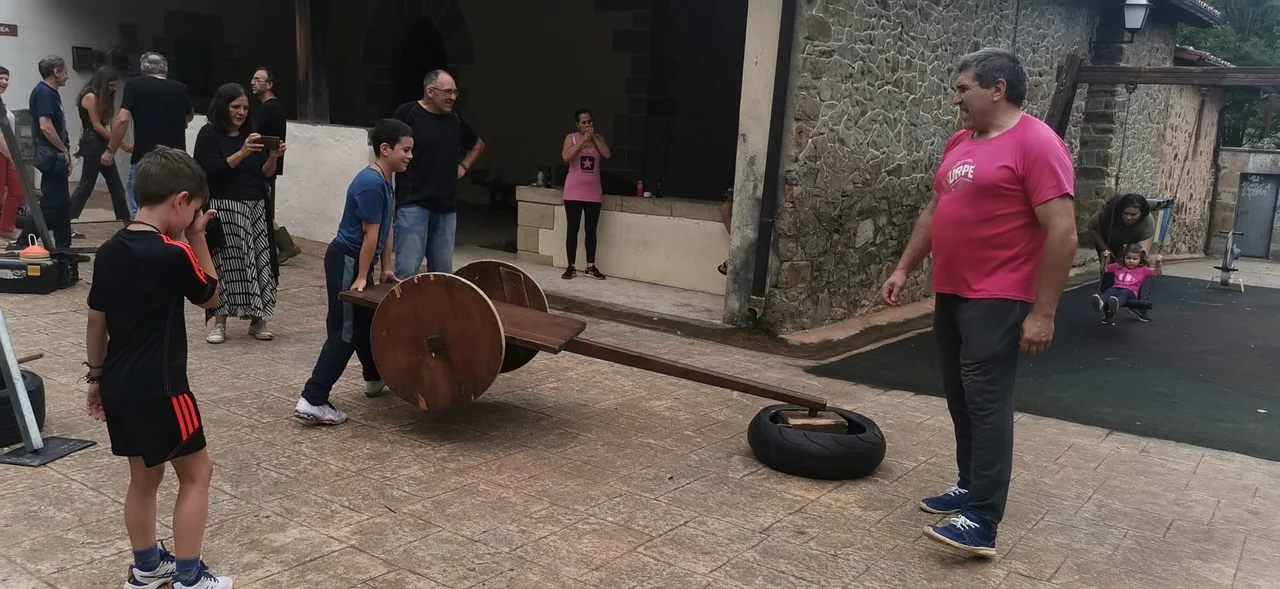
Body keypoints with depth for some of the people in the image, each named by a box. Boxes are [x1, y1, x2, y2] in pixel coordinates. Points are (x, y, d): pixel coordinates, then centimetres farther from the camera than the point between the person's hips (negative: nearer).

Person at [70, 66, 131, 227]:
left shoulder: (100, 98, 17)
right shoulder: (90, 97, -11)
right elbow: (96, 125, -15)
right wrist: (120, 143, -15)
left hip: (100, 143, 10)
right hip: (93, 144, -10)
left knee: (115, 184, 11)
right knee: (86, 185, -7)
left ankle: (125, 219, 16)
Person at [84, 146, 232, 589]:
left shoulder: (108, 251, 3)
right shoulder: (173, 254, -20)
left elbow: (96, 322, 10)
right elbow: (210, 297, -2)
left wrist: (97, 377, 20)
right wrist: (198, 237, -2)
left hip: (120, 387, 8)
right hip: (160, 389, -8)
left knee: (144, 477, 20)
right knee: (197, 473, 7)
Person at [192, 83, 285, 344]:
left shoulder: (251, 133, 12)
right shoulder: (209, 134, -2)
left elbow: (265, 174, 10)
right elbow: (211, 171, -14)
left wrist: (273, 157, -9)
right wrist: (242, 153, -23)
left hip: (256, 208, 5)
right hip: (225, 209, -4)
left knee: (259, 261, 1)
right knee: (225, 263, -4)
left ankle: (257, 319, 9)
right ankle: (220, 323, 5)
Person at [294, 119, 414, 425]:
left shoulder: (385, 182, 9)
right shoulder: (370, 183, -22)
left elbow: (386, 229, 14)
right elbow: (370, 234, -20)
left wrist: (387, 268, 15)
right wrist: (361, 278, -18)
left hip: (356, 261, 10)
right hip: (345, 262, -10)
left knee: (367, 321, 23)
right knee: (344, 331, -9)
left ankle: (375, 378, 42)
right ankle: (312, 401, -8)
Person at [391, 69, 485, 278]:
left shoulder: (454, 120, 11)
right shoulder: (407, 113, -6)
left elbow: (478, 145, 29)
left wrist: (464, 166, 14)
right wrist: (390, 197, -10)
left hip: (446, 206, 6)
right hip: (413, 203, -6)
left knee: (443, 270, 11)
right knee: (407, 268, -10)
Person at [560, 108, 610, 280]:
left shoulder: (598, 138, 8)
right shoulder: (571, 137, 0)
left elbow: (607, 155, -8)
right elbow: (566, 157, -16)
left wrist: (594, 137, -10)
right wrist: (583, 140, -17)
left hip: (593, 193, 3)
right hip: (574, 192, -2)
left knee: (591, 230, 7)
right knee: (572, 229, 0)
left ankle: (590, 267, 13)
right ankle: (571, 267, 7)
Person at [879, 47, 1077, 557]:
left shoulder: (1036, 144, -13)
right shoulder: (959, 143, 13)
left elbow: (1062, 232, -17)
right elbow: (934, 212, 21)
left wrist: (1043, 312, -19)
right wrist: (904, 269, 15)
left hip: (997, 300, -9)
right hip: (950, 294, 9)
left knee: (986, 401, -10)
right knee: (960, 397, 15)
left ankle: (982, 522, -8)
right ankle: (970, 486, 28)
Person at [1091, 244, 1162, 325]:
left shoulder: (1143, 270, 21)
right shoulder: (1117, 267, 29)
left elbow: (1157, 273, 13)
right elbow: (1104, 269, 34)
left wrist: (1159, 263, -2)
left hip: (1130, 291, -2)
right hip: (1116, 288, 3)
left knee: (1123, 293, -40)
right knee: (1109, 291, -35)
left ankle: (1115, 303, -78)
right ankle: (1100, 303, -71)